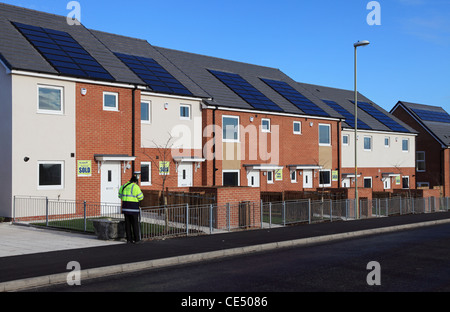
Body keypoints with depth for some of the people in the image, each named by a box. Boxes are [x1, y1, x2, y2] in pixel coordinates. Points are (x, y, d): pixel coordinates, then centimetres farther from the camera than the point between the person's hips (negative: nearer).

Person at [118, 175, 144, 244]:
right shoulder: (135, 187, -7)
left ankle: (129, 239, 9)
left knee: (127, 223, 8)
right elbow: (140, 197, -6)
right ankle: (136, 239, 4)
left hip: (125, 207, 5)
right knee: (135, 223, 2)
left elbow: (120, 196, 19)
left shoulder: (123, 186, 11)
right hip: (133, 208, -5)